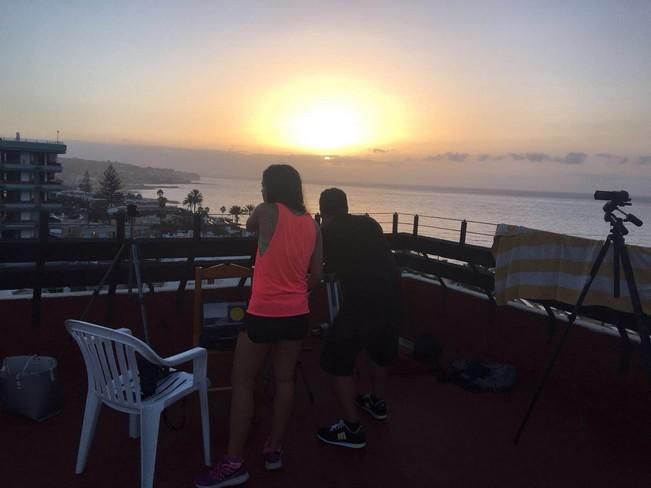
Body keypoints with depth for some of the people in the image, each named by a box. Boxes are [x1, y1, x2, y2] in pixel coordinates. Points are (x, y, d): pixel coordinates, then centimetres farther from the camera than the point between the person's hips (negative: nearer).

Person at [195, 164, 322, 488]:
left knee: (242, 383, 5)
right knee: (284, 379, 15)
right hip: (297, 313, 6)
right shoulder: (312, 224, 4)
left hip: (264, 314, -5)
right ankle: (274, 450, 27)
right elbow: (316, 276, 7)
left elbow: (249, 227, 14)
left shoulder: (267, 212, -10)